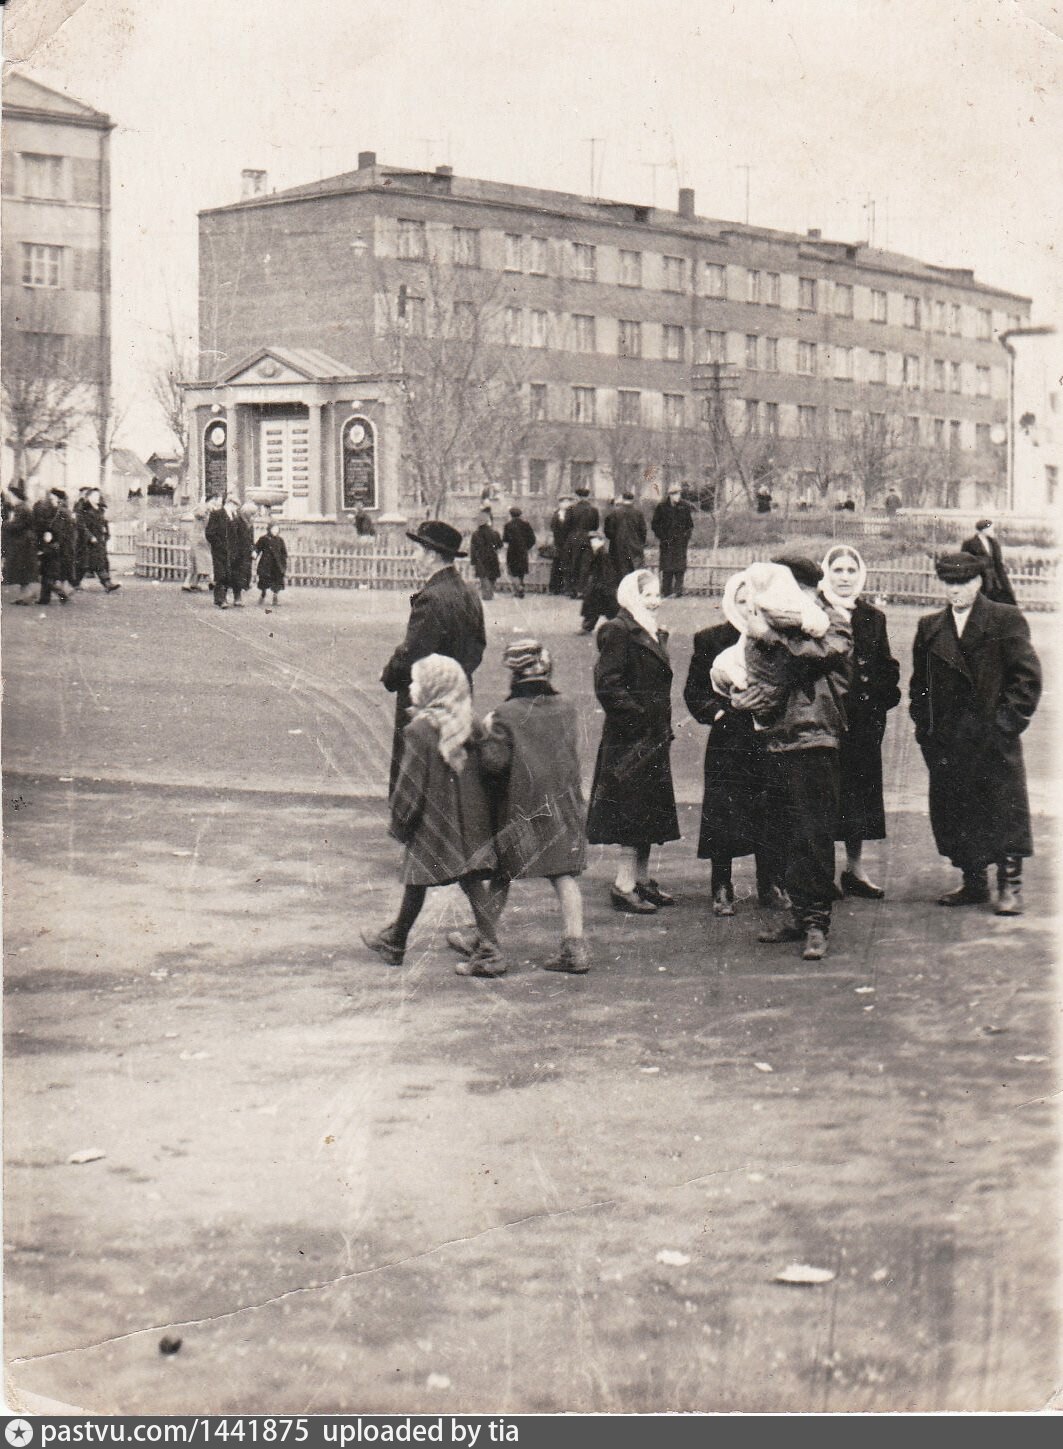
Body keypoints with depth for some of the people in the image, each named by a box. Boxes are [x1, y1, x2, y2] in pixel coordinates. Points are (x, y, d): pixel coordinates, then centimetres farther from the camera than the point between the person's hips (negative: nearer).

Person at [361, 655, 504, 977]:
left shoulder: (421, 729, -16)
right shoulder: (469, 724, 4)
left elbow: (410, 784, -14)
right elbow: (481, 771, 10)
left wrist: (399, 823, -4)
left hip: (432, 821, -6)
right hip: (470, 819, 6)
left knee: (416, 880, 9)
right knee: (472, 879, 6)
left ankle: (394, 942, 27)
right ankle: (488, 950, 2)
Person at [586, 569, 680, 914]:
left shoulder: (654, 634, 17)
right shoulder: (619, 632, -12)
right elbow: (608, 685, -19)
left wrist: (664, 727, 15)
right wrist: (639, 716, -20)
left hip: (653, 737, 9)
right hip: (630, 738, -9)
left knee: (650, 812, 13)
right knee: (633, 811, -8)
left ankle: (642, 880, 21)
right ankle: (624, 886, -4)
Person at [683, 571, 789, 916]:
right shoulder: (710, 640, 3)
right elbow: (694, 691, 5)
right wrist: (716, 712, -10)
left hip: (770, 741, 1)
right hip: (728, 741, -1)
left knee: (771, 815, 4)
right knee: (723, 813, 0)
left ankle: (771, 885, 18)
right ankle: (721, 890, 10)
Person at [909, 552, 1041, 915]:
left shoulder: (1007, 620, -1)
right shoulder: (930, 627, 12)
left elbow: (1027, 677, -3)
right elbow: (919, 682, 17)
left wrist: (1008, 719, -10)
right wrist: (924, 724, 6)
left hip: (994, 737, -4)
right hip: (946, 741, 4)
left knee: (1004, 810, -2)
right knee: (954, 811, 7)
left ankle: (1010, 887, 5)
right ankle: (974, 883, 19)